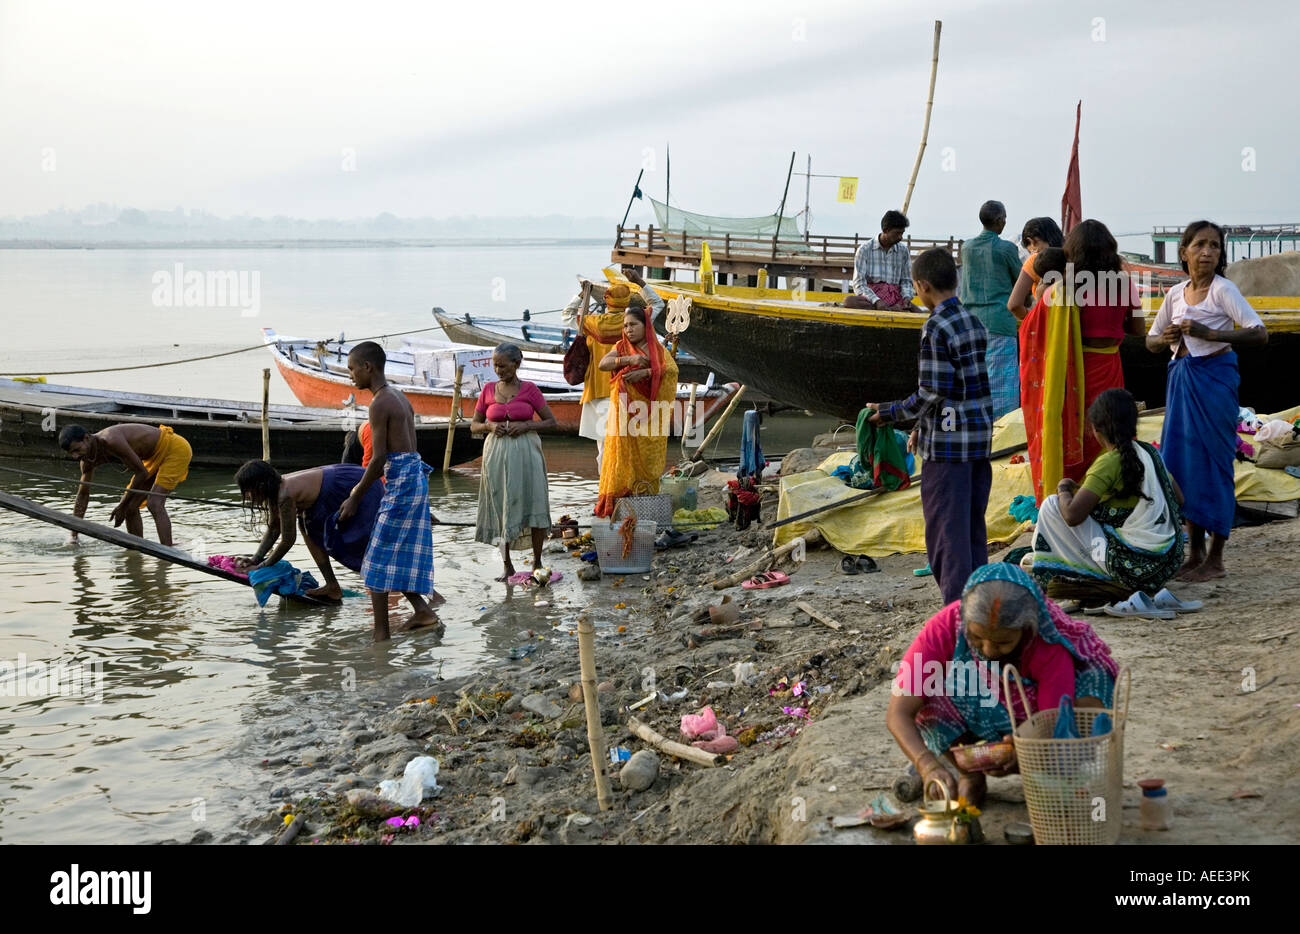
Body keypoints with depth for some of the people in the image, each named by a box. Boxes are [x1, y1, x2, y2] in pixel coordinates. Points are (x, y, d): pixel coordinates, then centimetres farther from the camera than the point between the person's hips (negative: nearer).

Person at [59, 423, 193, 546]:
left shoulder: (111, 441, -33)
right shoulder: (88, 460, -4)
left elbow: (142, 472, -26)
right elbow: (82, 495, 6)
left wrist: (122, 506, -17)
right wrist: (74, 536, 3)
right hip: (156, 456, 9)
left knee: (154, 504, -23)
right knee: (130, 507, 6)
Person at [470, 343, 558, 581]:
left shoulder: (529, 389, -1)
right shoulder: (488, 390, 6)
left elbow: (551, 421, 4)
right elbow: (474, 426, 13)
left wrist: (526, 425, -12)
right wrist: (490, 426, -8)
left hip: (526, 452, -2)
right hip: (497, 454, 2)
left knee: (534, 505, -3)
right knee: (501, 507, 3)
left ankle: (537, 562, 8)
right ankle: (507, 565, 11)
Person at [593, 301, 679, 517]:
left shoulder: (657, 349, 9)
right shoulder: (621, 348, 11)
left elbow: (672, 369, -10)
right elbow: (603, 363, -7)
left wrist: (646, 372, -22)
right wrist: (627, 359, -22)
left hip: (649, 414, 0)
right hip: (625, 410, 0)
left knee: (647, 456, -1)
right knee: (624, 454, -4)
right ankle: (619, 503, -4)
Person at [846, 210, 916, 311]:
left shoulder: (903, 251, 11)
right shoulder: (865, 250, 0)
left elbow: (906, 281, 15)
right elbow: (859, 283, -5)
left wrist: (907, 297, -8)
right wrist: (876, 301, -22)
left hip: (894, 296, 1)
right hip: (870, 296, -1)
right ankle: (893, 309, -35)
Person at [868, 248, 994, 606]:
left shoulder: (936, 329, -15)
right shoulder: (974, 323, 11)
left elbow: (932, 393, -18)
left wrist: (891, 412, -4)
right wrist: (924, 426, 20)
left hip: (947, 443, -8)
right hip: (980, 439, 8)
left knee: (946, 527, -2)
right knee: (973, 525, 15)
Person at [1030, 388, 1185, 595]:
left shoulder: (1109, 462, -15)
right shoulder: (1150, 452, 7)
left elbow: (1073, 515, -21)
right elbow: (1179, 499, 17)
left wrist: (1064, 488, 1)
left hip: (1133, 569, -8)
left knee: (1051, 505, -2)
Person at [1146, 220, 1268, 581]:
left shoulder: (1223, 290, -8)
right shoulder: (1176, 294, 9)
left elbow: (1259, 334, -18)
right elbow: (1150, 341, 18)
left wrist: (1210, 334, -26)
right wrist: (1166, 339, -6)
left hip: (1214, 378, -6)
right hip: (1181, 379, 6)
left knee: (1211, 460, -4)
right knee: (1179, 459, 6)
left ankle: (1215, 559, 4)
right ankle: (1195, 553, 17)